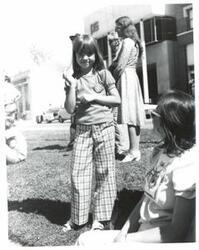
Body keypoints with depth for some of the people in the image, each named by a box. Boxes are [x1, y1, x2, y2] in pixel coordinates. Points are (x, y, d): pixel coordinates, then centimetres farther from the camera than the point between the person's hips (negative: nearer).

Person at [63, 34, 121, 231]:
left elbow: (117, 99, 0)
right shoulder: (73, 79, 7)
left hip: (104, 127, -2)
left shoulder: (103, 74, 3)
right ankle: (78, 218, 13)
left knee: (104, 172, 3)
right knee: (77, 172, 0)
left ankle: (101, 217, 15)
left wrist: (94, 97, -9)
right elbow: (70, 109, -1)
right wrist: (72, 87, -9)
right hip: (82, 130, 2)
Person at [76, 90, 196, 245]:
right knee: (85, 239, 3)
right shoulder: (161, 150, 4)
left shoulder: (187, 163, -22)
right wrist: (124, 232, -2)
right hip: (142, 231, 7)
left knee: (87, 241, -10)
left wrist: (127, 239, -13)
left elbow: (176, 233, -21)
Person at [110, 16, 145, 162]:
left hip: (126, 78, -10)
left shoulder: (127, 41, -9)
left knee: (129, 116, -11)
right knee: (133, 115, 8)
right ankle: (135, 149, 11)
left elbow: (120, 66, -15)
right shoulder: (134, 42, 20)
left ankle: (134, 151, -10)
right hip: (132, 78, 10)